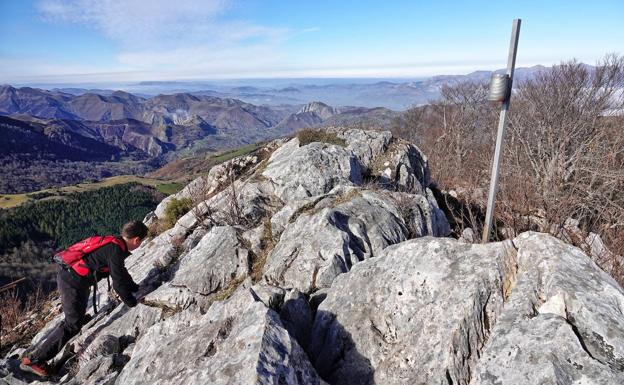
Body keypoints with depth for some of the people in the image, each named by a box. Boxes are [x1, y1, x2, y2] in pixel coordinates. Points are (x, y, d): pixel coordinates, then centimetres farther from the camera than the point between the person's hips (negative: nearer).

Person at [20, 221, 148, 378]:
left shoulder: (113, 243, 6)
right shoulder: (115, 250, -24)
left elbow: (121, 272, 19)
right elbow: (118, 282, -21)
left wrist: (135, 287, 22)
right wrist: (132, 303, -8)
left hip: (66, 276, 10)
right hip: (73, 283, -10)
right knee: (73, 325, -2)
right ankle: (33, 360, 7)